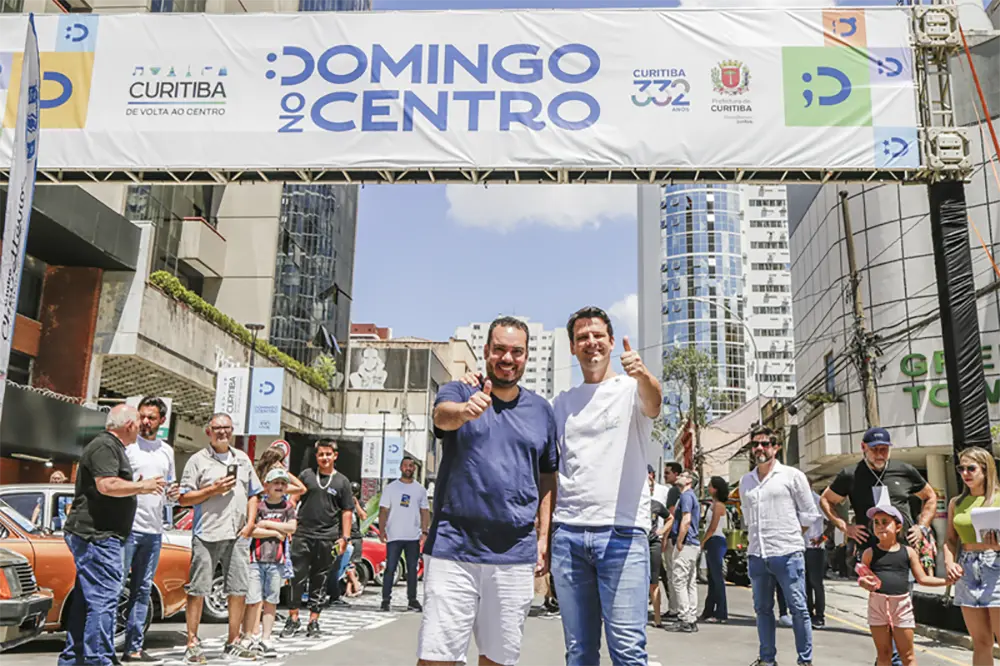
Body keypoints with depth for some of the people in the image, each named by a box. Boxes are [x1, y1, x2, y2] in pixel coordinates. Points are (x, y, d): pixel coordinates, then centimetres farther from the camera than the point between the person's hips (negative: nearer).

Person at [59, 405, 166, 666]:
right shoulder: (105, 447, -14)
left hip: (94, 536, 11)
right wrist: (142, 486, -14)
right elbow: (107, 485, -25)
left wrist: (138, 487, 23)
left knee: (85, 600, 15)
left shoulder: (111, 446, 20)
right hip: (97, 536, -11)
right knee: (103, 601, -10)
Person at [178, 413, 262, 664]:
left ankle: (233, 641, 17)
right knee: (198, 590, -1)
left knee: (239, 589, 6)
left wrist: (250, 522, 6)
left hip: (238, 535, 4)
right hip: (207, 534, -4)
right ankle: (193, 643, 7)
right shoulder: (198, 460, 3)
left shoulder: (242, 459, 17)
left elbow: (253, 494, 19)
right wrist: (213, 490, -13)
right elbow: (183, 498, -2)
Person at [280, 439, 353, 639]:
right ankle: (293, 619, 9)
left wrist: (345, 537, -1)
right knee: (297, 578, -1)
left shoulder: (342, 482, 7)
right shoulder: (306, 475, 8)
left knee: (320, 581, 6)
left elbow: (347, 511, 6)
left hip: (327, 538, 0)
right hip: (303, 534, 0)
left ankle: (313, 621, 15)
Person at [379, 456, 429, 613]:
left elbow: (425, 512, 10)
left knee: (412, 569, 8)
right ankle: (386, 599, 7)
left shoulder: (420, 489, 10)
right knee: (390, 568, -1)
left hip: (414, 536, 2)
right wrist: (381, 530, -8)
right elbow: (383, 510, 0)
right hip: (394, 536, -2)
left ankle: (412, 600, 16)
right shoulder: (391, 488, 3)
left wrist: (425, 531, -1)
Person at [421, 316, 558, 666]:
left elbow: (547, 478, 14)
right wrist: (465, 410, -44)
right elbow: (443, 415, -22)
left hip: (516, 556, 3)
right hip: (453, 548, -2)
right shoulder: (458, 392, 2)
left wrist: (543, 536, 7)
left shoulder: (542, 410, 9)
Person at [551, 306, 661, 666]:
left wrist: (642, 374, -41)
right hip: (567, 533, 4)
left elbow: (653, 402, -21)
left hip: (622, 532, -4)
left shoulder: (632, 388, 3)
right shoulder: (562, 402, 17)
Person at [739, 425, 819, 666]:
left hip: (787, 554, -5)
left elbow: (809, 514, 3)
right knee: (762, 609, 12)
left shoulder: (792, 476, -1)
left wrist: (788, 533, 5)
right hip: (756, 555, 5)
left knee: (798, 608, 1)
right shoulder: (745, 481, 13)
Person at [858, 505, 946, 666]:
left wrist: (945, 581, -4)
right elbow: (862, 578, 2)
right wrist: (865, 583, -20)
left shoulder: (908, 552, 2)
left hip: (902, 603, 0)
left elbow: (922, 578, 6)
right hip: (877, 603, 0)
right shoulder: (870, 553, 0)